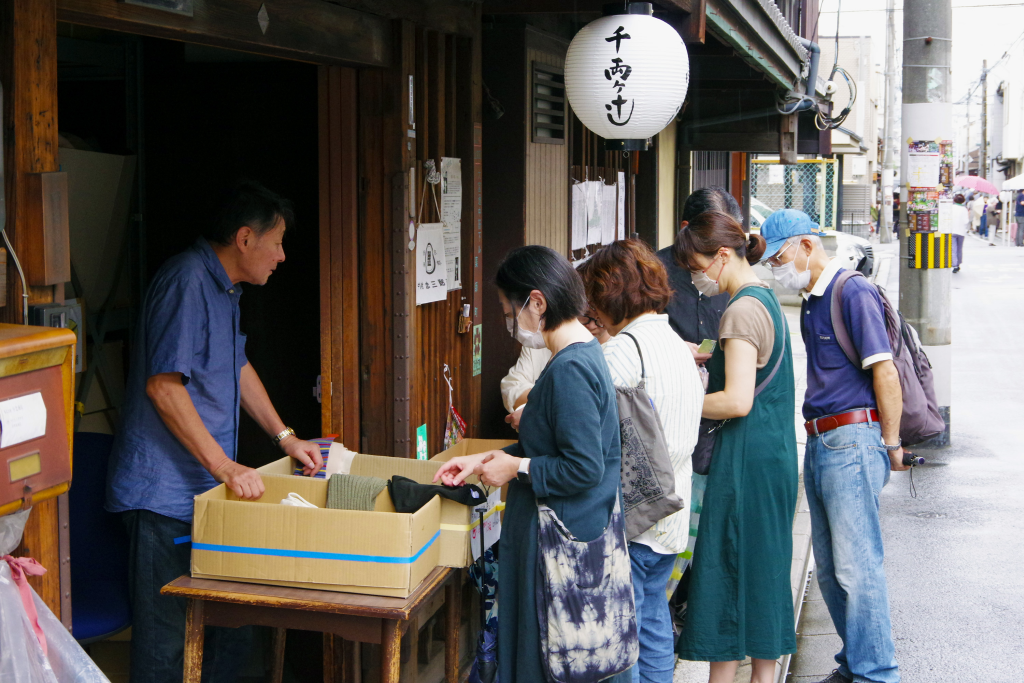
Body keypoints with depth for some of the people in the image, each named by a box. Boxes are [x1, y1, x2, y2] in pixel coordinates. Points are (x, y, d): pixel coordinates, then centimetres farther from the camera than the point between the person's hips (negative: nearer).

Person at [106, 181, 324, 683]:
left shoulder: (225, 287, 16)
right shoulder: (186, 281, -17)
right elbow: (163, 384, -23)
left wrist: (284, 436, 19)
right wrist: (224, 466, -24)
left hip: (208, 489, 10)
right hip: (165, 492, -10)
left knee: (227, 628, 11)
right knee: (167, 640, -4)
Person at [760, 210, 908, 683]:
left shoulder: (854, 293, -11)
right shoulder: (810, 301, 17)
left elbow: (885, 372, -14)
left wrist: (890, 444, -11)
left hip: (853, 440, -9)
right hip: (818, 444, 9)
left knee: (857, 564, -8)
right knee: (829, 567, 13)